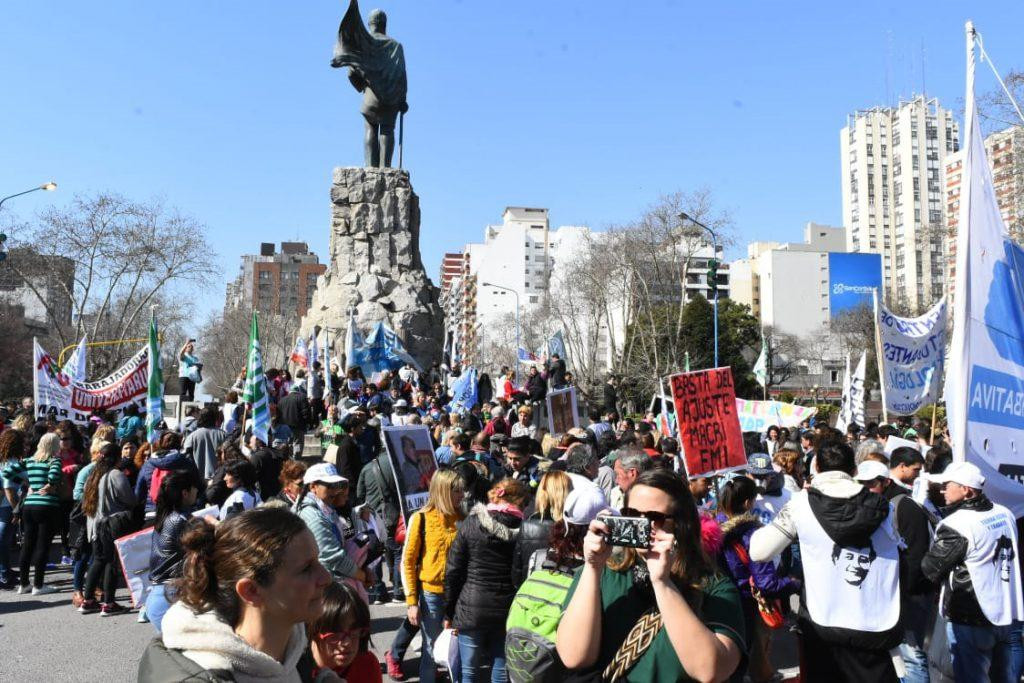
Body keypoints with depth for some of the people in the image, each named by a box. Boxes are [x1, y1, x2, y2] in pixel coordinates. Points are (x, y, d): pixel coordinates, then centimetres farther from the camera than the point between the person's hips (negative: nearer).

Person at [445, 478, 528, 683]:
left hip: (472, 610, 0)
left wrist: (448, 612, 4)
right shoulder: (522, 530, -4)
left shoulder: (469, 526, -4)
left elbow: (453, 573, -3)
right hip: (508, 611, 1)